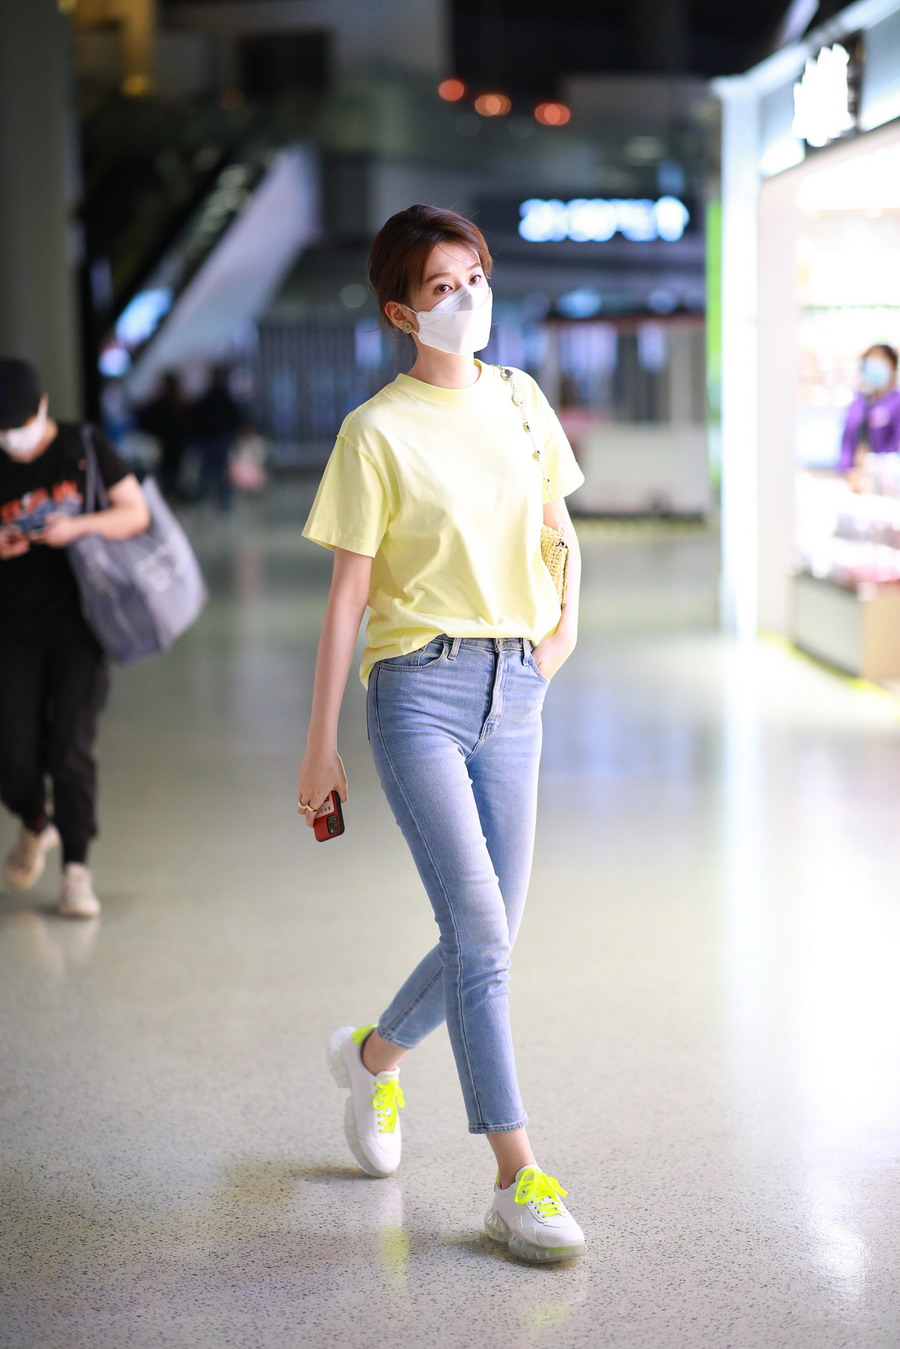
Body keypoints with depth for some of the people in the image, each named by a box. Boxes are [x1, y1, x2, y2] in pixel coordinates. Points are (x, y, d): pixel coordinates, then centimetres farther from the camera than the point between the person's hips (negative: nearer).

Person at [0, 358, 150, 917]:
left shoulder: (86, 448, 0)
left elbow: (137, 513, -1)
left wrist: (79, 526, -17)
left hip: (79, 624, -2)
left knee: (72, 749, -10)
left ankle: (77, 870, 1)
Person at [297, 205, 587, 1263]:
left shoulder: (520, 400, 10)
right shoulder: (378, 431, -6)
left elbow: (556, 523, 25)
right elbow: (348, 592, -5)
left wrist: (567, 617, 8)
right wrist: (321, 744, -5)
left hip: (514, 686, 6)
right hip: (419, 689, -5)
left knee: (487, 939, 9)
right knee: (480, 934, -13)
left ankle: (374, 1055, 38)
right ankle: (518, 1181, -7)